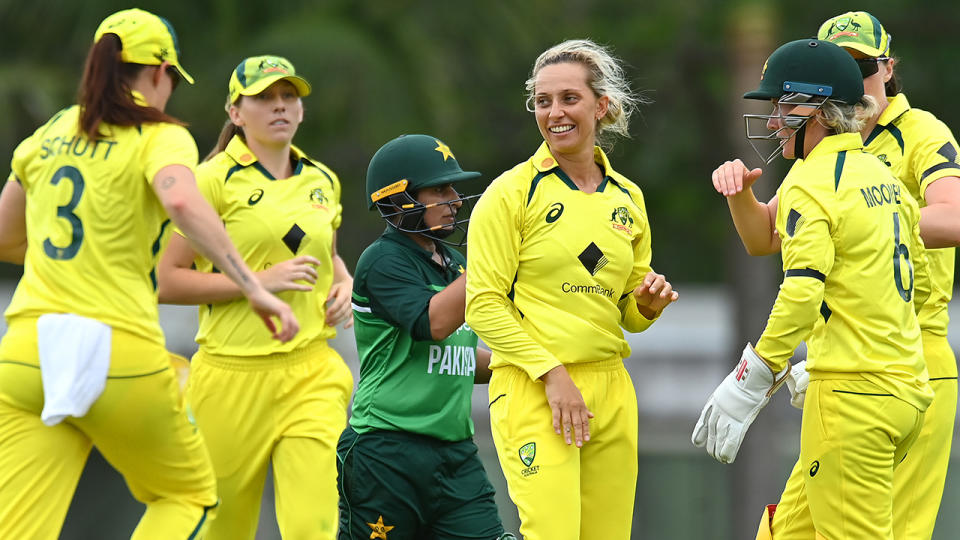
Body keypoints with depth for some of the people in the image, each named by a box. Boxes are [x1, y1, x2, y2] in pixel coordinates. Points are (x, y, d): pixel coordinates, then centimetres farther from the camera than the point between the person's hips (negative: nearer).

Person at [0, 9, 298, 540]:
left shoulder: (49, 135, 16)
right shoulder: (160, 136, 0)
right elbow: (182, 202, -23)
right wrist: (253, 287, -25)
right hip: (122, 356, -4)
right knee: (191, 496, 21)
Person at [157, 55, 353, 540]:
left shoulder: (322, 182, 13)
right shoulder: (214, 180, -5)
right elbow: (166, 281, -10)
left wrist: (344, 283, 11)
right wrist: (260, 281, -16)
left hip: (311, 375, 4)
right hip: (233, 375, -4)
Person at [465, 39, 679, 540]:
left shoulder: (627, 198, 13)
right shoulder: (512, 193, -3)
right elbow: (484, 305, -7)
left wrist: (648, 304, 0)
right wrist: (552, 373, -14)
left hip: (611, 391, 5)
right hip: (533, 390, -5)